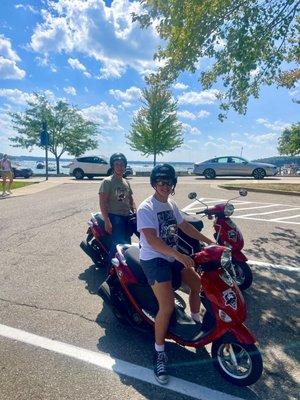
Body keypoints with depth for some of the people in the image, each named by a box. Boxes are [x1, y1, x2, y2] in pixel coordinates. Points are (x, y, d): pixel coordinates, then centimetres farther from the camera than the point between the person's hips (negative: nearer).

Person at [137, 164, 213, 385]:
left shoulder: (171, 204, 9)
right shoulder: (146, 208, -17)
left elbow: (185, 226, 17)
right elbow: (151, 239, -28)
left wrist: (210, 242, 13)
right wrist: (179, 255, -36)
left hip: (173, 256, 8)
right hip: (154, 259, -8)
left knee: (198, 283, 13)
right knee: (168, 306, -17)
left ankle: (196, 320, 39)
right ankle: (159, 352, 4)